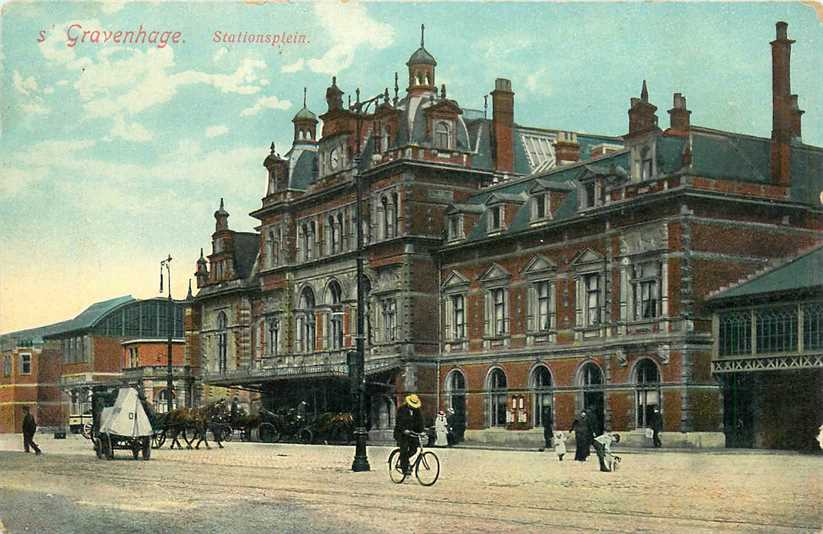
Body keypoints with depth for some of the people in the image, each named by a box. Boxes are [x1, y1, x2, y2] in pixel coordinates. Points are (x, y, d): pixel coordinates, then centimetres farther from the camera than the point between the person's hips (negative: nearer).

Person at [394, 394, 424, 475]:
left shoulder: (417, 410, 8)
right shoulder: (402, 409, -8)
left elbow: (420, 421, 5)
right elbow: (399, 421, -17)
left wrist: (421, 431, -8)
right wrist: (404, 430, -30)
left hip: (412, 432, 5)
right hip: (401, 433, -5)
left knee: (414, 449, -4)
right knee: (404, 449, -14)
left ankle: (404, 460, 22)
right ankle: (405, 469, -10)